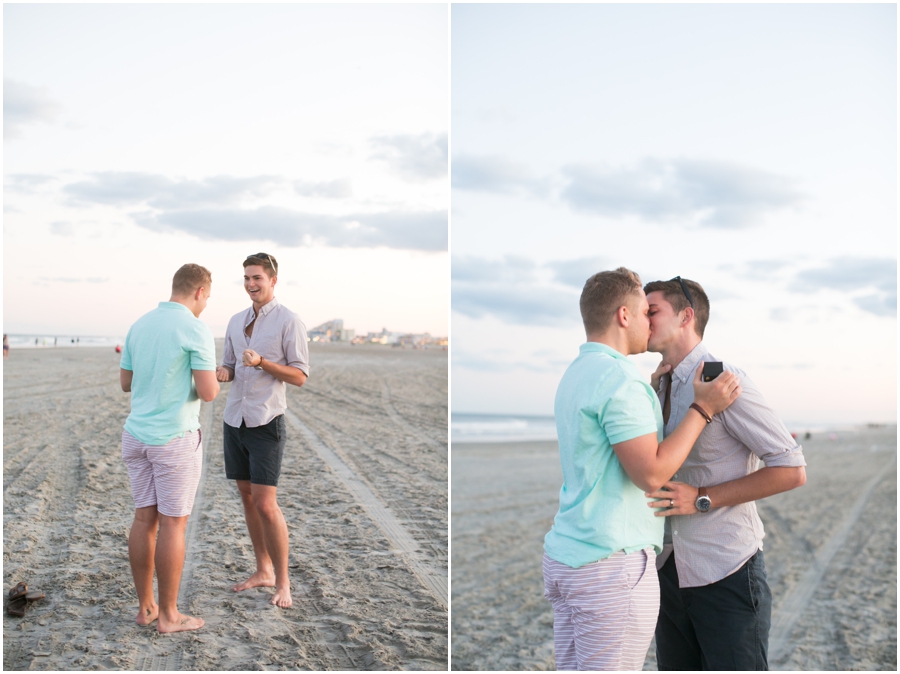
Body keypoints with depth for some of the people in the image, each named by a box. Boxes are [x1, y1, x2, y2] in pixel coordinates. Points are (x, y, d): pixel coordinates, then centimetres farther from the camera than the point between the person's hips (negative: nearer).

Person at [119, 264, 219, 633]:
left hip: (137, 436, 7)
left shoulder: (139, 325, 8)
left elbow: (126, 383, 15)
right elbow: (208, 392, -17)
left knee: (145, 519, 12)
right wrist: (211, 379, 7)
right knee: (173, 524, 1)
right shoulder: (196, 329, -14)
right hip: (175, 439, -7)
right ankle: (168, 614, 7)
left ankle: (146, 606, 19)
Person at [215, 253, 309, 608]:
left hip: (265, 422, -7)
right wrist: (222, 372, -3)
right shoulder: (236, 321, 13)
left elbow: (300, 376, -9)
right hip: (234, 419, 7)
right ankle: (263, 570, 24)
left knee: (266, 504, -9)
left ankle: (283, 582, 3)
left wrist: (262, 362, -21)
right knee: (247, 497, 12)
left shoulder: (288, 321, -7)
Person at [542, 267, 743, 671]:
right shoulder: (618, 377, -15)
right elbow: (651, 473, -18)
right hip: (611, 563, -9)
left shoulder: (576, 373, 15)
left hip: (565, 554, 9)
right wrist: (704, 408, -11)